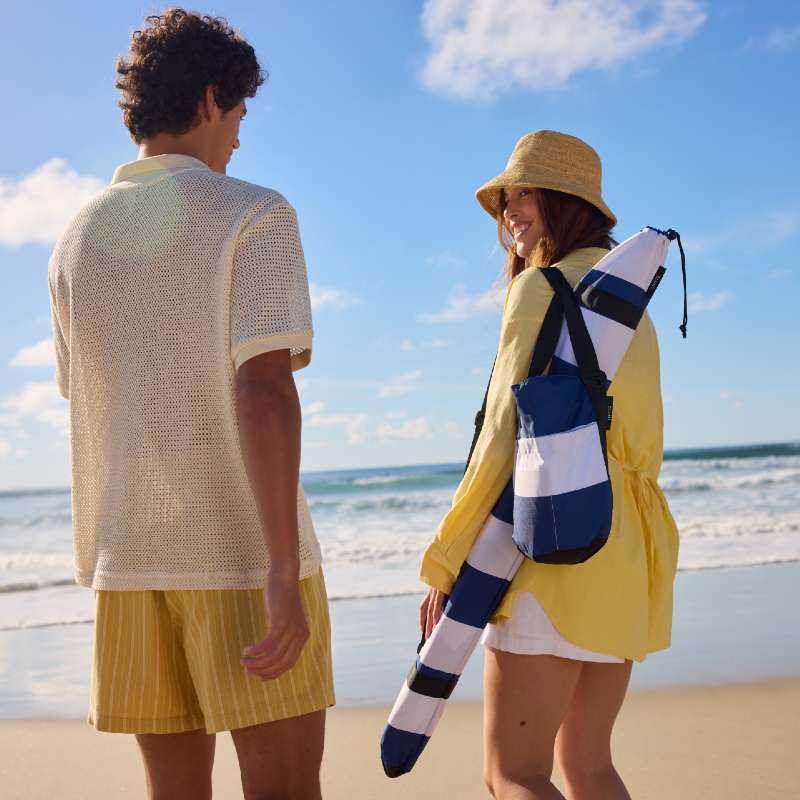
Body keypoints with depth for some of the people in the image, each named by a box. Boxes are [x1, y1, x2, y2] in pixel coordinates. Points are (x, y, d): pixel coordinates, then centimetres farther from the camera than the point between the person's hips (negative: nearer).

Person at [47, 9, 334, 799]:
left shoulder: (77, 239, 11)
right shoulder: (253, 215, -7)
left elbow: (87, 403, 15)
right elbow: (264, 392, -18)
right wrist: (284, 574, -21)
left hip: (126, 557, 6)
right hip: (245, 553, -6)